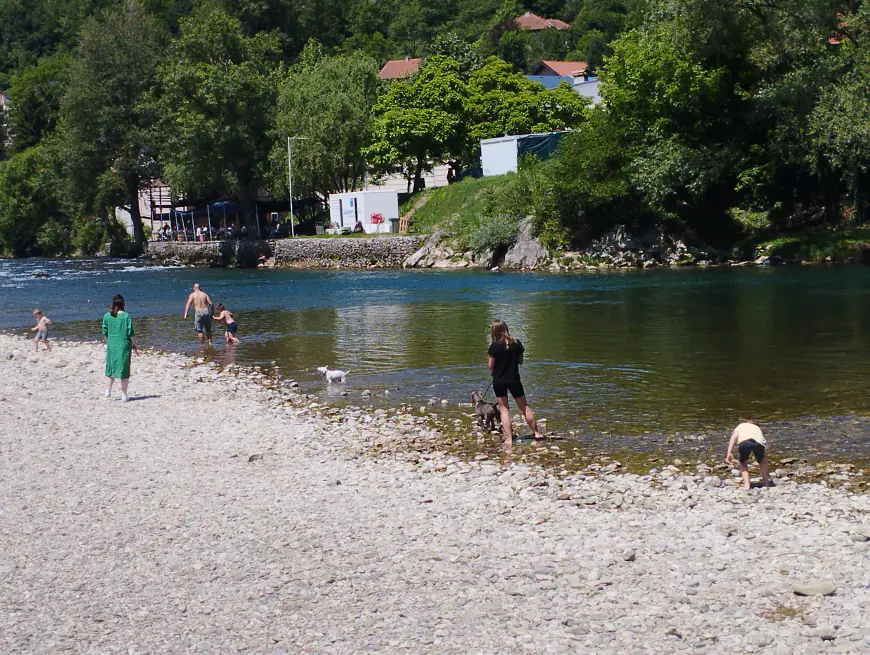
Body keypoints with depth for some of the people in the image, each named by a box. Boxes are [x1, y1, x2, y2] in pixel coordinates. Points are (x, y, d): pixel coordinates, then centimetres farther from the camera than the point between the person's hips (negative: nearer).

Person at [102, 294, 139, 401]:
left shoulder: (107, 316, -1)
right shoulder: (126, 316, -11)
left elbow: (105, 333, 5)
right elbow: (130, 333, -9)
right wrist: (134, 345, 3)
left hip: (111, 345, 3)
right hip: (124, 345, -3)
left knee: (111, 367, 20)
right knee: (124, 370, 4)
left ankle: (108, 391, 24)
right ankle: (124, 395, 7)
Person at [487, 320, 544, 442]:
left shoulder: (495, 346, -15)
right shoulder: (517, 343, -5)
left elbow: (491, 366, -10)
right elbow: (520, 361, 5)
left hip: (499, 381, -2)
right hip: (514, 379, 2)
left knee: (504, 408, 7)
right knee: (524, 407, 14)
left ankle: (509, 438, 1)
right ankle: (536, 432, 21)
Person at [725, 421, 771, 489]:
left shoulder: (740, 426, 39)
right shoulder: (757, 427, 45)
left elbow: (734, 436, 16)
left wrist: (729, 453, 7)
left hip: (744, 442, -2)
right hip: (759, 442, 2)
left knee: (743, 463, 25)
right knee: (761, 460, 35)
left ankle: (746, 484, 9)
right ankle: (766, 482, 39)